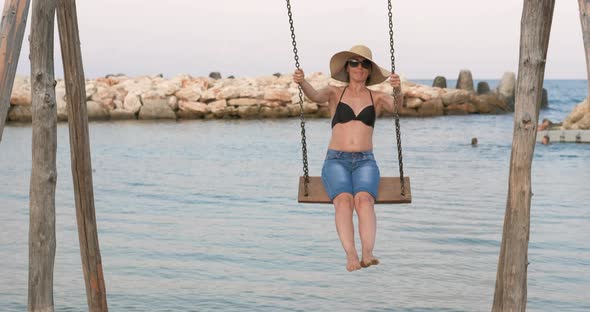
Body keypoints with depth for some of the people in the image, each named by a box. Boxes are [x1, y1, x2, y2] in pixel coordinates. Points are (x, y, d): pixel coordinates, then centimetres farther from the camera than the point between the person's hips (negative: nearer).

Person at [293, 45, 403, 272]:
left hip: (365, 162, 1)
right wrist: (302, 82, -32)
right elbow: (315, 95, -9)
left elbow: (396, 105, -9)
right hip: (336, 161, 0)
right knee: (343, 200, -32)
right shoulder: (335, 93, 13)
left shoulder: (377, 98, 13)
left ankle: (367, 254, -47)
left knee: (364, 199, -32)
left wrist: (398, 90, -32)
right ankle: (351, 255, -47)